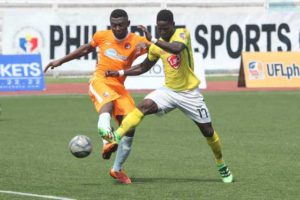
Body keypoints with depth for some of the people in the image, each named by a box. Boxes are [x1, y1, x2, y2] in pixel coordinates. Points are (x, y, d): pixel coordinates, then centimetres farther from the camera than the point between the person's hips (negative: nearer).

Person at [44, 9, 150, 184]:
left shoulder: (135, 41, -3)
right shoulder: (102, 36, 2)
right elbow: (86, 49, 20)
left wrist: (145, 44, -40)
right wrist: (61, 61, 23)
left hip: (119, 86, 2)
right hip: (100, 81, -2)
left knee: (130, 128, -6)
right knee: (108, 99, -38)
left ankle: (117, 169, 10)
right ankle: (108, 140, -59)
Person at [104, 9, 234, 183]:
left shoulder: (182, 34, -14)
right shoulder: (157, 46, 1)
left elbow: (177, 48, -38)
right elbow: (144, 67, 15)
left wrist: (153, 40, -38)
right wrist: (120, 73, 5)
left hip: (190, 92, -3)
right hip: (169, 90, 4)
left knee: (208, 130, 4)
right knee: (144, 107, -23)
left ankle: (222, 167, 24)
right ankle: (116, 137, -33)